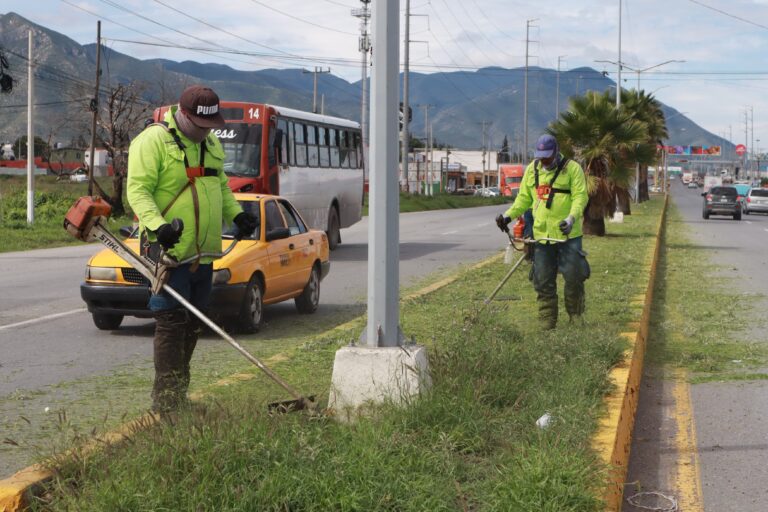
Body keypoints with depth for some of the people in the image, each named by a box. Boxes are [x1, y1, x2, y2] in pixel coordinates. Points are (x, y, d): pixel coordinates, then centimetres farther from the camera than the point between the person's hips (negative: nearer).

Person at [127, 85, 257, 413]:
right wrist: (157, 225, -32)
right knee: (171, 324, -10)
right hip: (168, 251, -8)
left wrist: (236, 214, 7)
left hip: (203, 252, 8)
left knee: (192, 324, 13)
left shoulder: (211, 143, 16)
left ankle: (179, 396, 24)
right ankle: (165, 402, -5)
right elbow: (138, 190, -17)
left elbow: (221, 186, 26)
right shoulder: (153, 140, -10)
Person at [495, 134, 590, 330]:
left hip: (568, 234, -4)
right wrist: (509, 215, 2)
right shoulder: (532, 169, 10)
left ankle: (576, 318, 16)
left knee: (573, 277, -1)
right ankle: (547, 324, 14)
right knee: (543, 282, 6)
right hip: (541, 234, 4)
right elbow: (524, 198, 17)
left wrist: (571, 218, -28)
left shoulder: (572, 168, -5)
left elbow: (580, 196, -11)